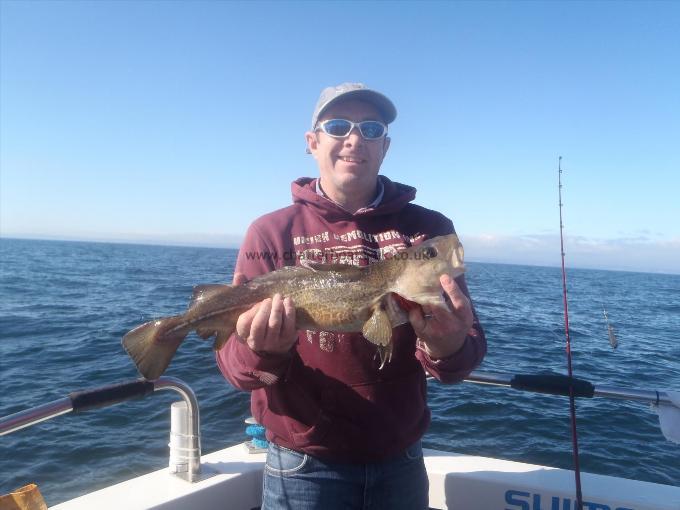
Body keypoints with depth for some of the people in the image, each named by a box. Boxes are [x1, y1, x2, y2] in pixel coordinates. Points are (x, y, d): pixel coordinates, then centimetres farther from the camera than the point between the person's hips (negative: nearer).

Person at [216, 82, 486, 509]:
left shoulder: (429, 229, -3)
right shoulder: (272, 232, -6)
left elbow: (469, 349, -6)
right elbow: (234, 360, -8)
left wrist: (448, 349, -28)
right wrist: (263, 353, -30)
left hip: (400, 462, 2)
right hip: (304, 466, -1)